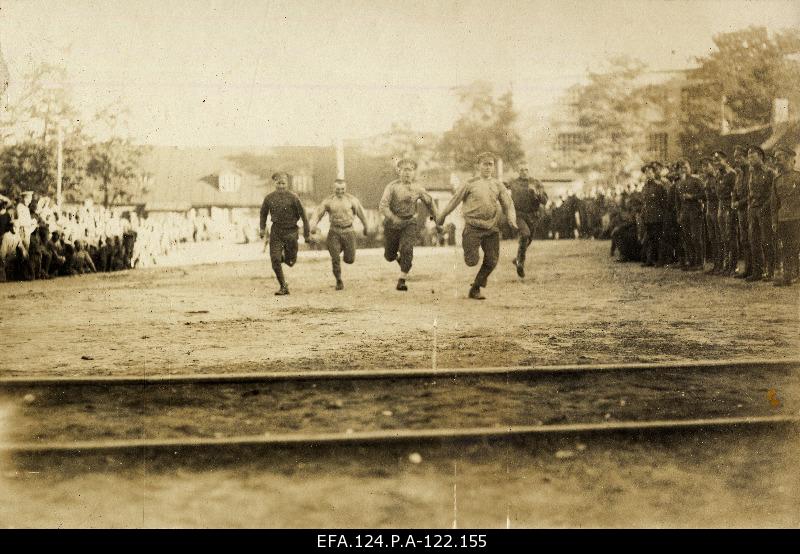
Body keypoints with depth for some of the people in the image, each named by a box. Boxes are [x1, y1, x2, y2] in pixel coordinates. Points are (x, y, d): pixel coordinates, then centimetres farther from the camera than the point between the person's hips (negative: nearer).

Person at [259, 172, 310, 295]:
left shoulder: (293, 197, -7)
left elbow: (303, 216, -3)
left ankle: (285, 257, 42)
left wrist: (306, 234, -3)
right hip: (276, 231, 2)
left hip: (290, 231, -2)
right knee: (275, 260, -8)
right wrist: (262, 228, 9)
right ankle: (283, 287, 4)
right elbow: (263, 213, 19)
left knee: (290, 261, 4)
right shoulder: (269, 198, 1)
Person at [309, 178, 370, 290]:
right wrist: (313, 225, -18)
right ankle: (339, 281, 13)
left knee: (350, 259, 1)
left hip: (348, 231, 0)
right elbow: (318, 213, 0)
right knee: (335, 259, -6)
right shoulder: (328, 201, 0)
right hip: (334, 232, 0)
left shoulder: (352, 199, -1)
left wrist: (366, 227, 19)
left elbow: (361, 213, 10)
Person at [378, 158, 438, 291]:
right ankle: (398, 257, 48)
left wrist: (436, 218, 20)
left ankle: (402, 281, -14)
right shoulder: (392, 186, -13)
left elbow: (429, 202, 15)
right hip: (392, 224, 0)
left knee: (407, 250, -21)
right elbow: (382, 206, -21)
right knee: (389, 255, 10)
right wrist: (392, 218, -36)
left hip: (409, 223, 0)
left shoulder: (418, 189, -3)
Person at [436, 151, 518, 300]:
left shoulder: (498, 185, 10)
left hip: (492, 228, 4)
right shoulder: (470, 184, 1)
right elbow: (454, 200, 7)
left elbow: (508, 204, 11)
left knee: (491, 262, -1)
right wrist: (441, 217, 13)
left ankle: (475, 289, 17)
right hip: (473, 227, -4)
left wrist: (511, 220, -8)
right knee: (472, 261, -11)